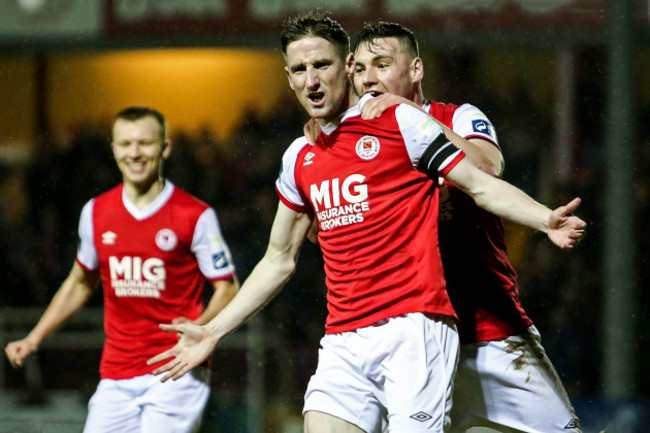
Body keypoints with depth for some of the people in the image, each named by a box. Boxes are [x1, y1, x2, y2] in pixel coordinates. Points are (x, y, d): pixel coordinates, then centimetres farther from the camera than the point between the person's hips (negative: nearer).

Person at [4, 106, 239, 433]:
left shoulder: (196, 215, -4)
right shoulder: (95, 212, 9)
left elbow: (227, 288, -1)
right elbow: (80, 282, 23)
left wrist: (199, 327, -20)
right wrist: (34, 339, 18)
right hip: (116, 374, 4)